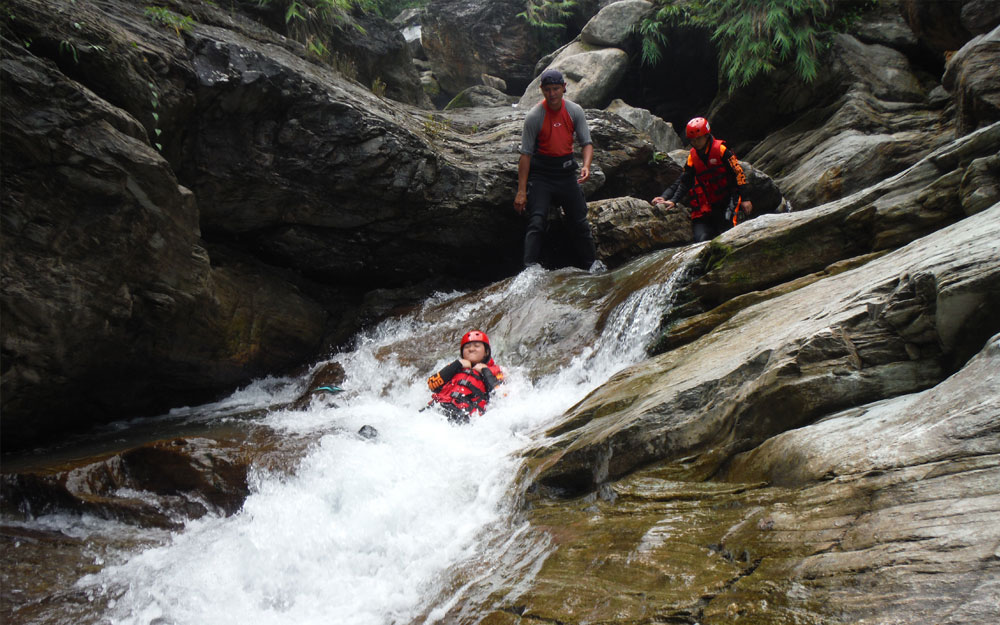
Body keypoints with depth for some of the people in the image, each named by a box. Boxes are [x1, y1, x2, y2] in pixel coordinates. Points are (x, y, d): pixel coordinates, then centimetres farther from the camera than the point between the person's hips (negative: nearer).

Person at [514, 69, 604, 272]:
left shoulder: (575, 111, -3)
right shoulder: (534, 116, -13)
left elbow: (587, 142, 0)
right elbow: (526, 154, -12)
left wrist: (586, 165, -22)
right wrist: (521, 190, -16)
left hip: (567, 171, 4)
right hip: (541, 173, -3)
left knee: (580, 221, 10)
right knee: (537, 222, -14)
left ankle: (591, 262, 24)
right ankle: (530, 267, -16)